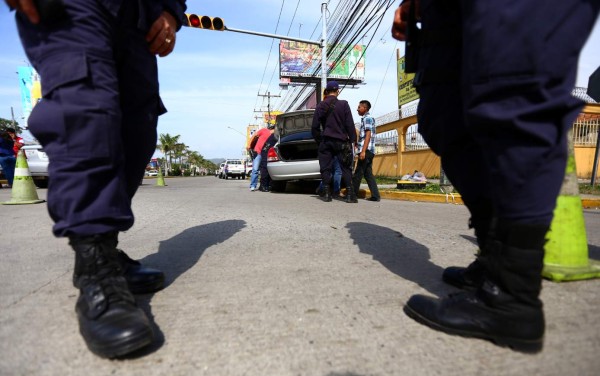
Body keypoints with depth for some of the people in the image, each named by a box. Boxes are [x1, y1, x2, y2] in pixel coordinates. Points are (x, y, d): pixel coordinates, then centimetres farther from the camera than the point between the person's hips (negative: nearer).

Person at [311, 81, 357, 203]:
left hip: (325, 141, 2)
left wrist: (319, 140, 15)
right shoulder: (343, 104, -4)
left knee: (325, 168, 6)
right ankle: (350, 194, -1)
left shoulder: (320, 106, 5)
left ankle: (327, 194, 5)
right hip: (341, 141, -2)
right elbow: (350, 124, -5)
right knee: (346, 168, 3)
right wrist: (353, 139, 2)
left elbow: (314, 127, 6)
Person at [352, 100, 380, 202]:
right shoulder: (368, 118, 23)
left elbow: (368, 135, -16)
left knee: (358, 173, -5)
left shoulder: (367, 118, -6)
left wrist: (363, 151, -22)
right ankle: (375, 195, 5)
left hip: (366, 150, -10)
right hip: (368, 151, 10)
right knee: (368, 173, 7)